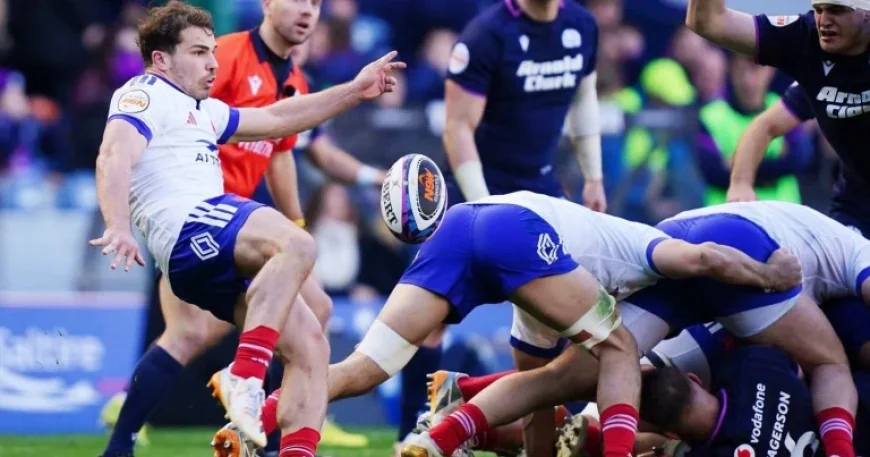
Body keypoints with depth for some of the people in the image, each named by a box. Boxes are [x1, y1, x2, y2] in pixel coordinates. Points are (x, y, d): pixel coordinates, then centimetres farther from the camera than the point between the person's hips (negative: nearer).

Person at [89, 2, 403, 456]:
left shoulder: (201, 111, 33)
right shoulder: (144, 95, 2)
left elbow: (275, 119, 41)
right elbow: (114, 159, -16)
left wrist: (354, 90, 38)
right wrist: (118, 228, -34)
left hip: (217, 258, 10)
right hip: (187, 228, -10)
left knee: (310, 346, 1)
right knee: (295, 246, -35)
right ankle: (244, 377, -44)